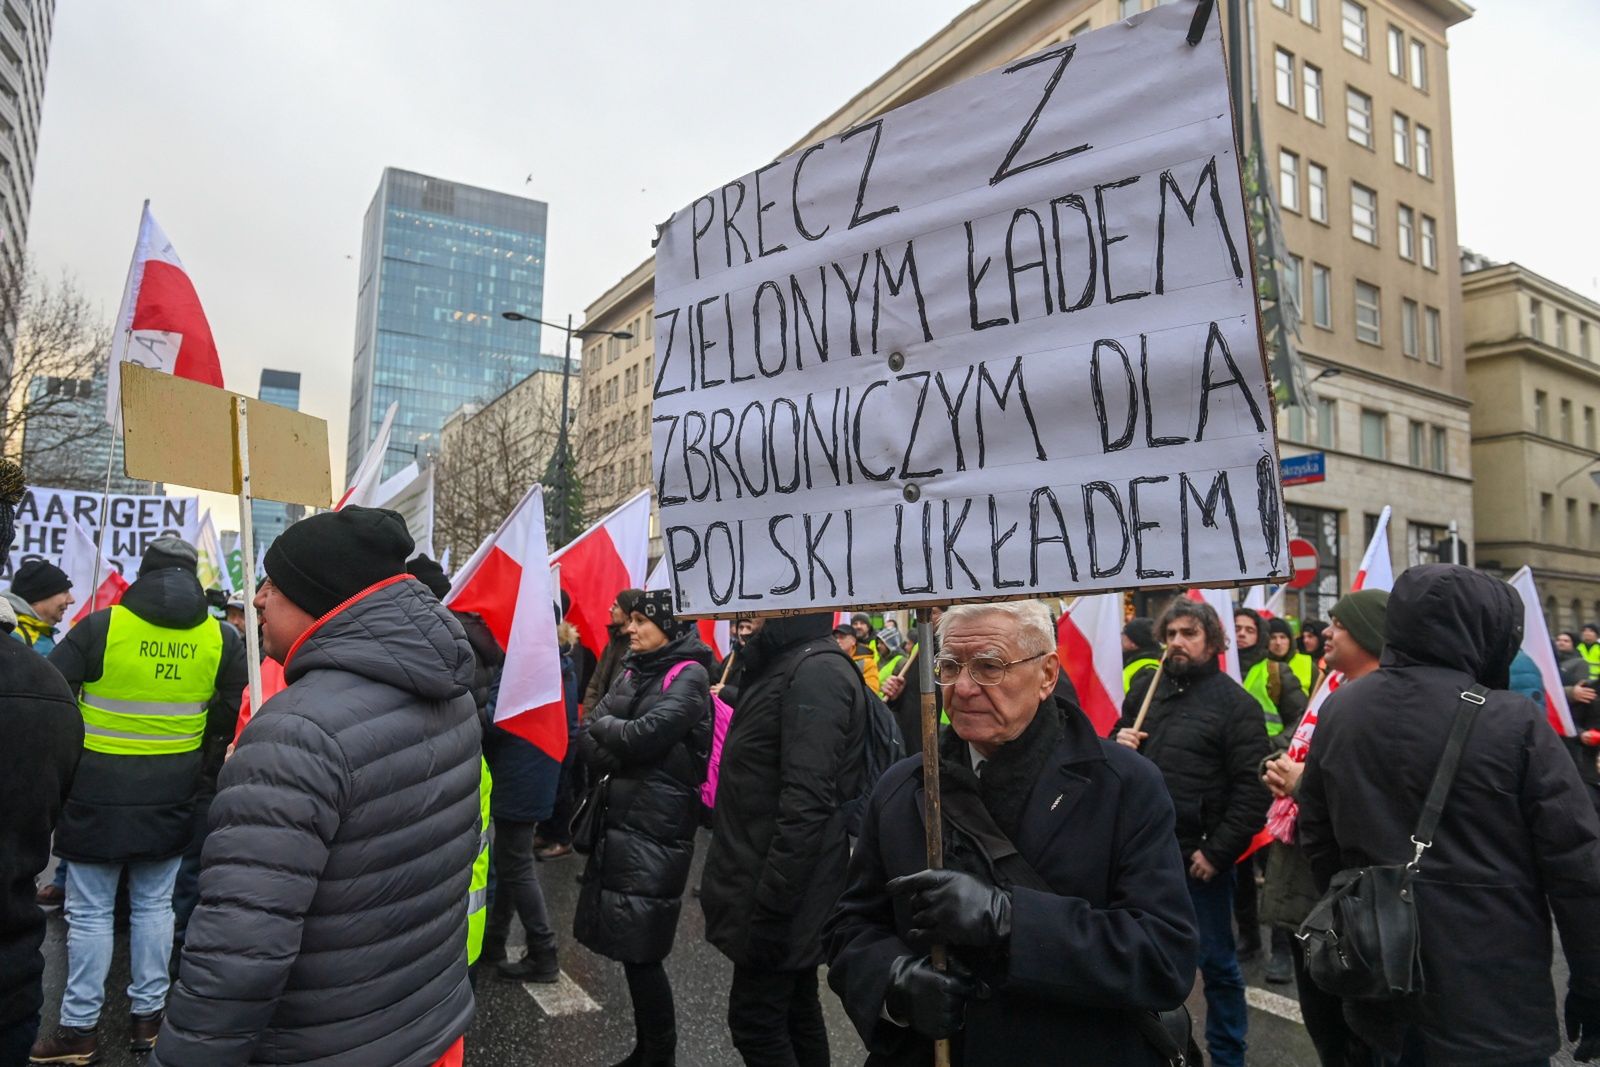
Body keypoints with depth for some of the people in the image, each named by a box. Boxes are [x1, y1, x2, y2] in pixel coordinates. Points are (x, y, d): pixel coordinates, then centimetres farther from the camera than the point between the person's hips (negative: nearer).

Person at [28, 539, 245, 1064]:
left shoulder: (101, 626, -10)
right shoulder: (221, 637, -3)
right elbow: (235, 712, 4)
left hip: (98, 794, -3)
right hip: (171, 799, 3)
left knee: (90, 912, 10)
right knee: (154, 905, 15)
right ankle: (148, 1014, 24)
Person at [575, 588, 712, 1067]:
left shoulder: (688, 675, -10)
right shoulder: (632, 671, 12)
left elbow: (645, 735, -20)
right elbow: (588, 738, 6)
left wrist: (602, 724, -4)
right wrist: (618, 761, -12)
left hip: (657, 826, -7)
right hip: (620, 818, 7)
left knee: (641, 949, -2)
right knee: (625, 943, 13)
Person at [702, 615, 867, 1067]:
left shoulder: (816, 671, -20)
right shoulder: (781, 665, 11)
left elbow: (806, 806, -25)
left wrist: (768, 911, -23)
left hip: (784, 893, -9)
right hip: (787, 888, 9)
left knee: (755, 1019, 1)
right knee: (796, 1011, 18)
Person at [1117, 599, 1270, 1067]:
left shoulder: (1234, 703, -8)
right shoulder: (1146, 691, 8)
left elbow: (1252, 788, -13)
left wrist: (1218, 852, -16)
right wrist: (1117, 744, -4)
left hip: (1198, 857, -5)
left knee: (1217, 964, 10)